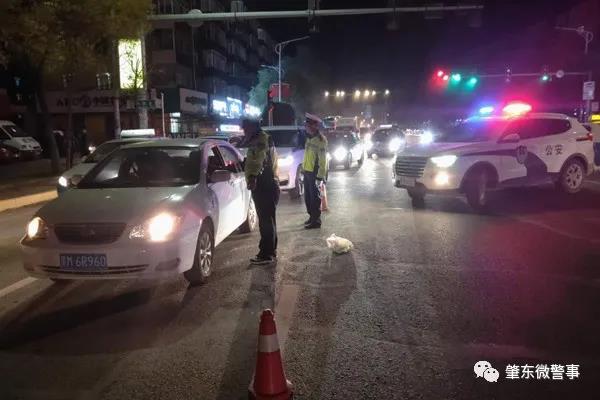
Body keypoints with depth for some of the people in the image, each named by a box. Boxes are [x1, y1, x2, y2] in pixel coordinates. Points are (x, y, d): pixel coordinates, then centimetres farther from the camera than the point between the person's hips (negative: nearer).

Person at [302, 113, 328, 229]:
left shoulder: (320, 140, -16)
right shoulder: (309, 138, 12)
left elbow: (322, 160, -19)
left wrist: (320, 177, -21)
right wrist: (303, 170, 16)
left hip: (314, 173, -8)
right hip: (307, 172, 8)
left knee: (315, 198, -1)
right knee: (307, 197, 16)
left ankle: (316, 221, 8)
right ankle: (312, 216, 30)